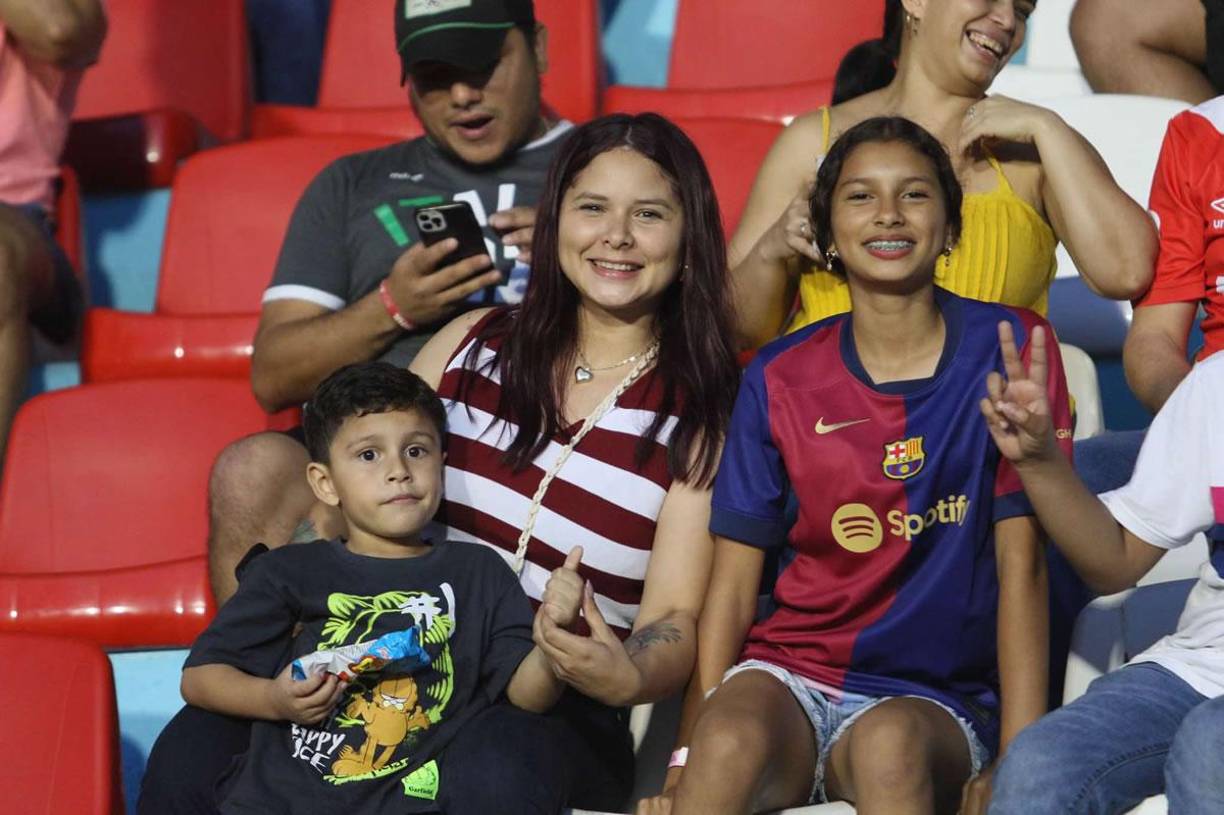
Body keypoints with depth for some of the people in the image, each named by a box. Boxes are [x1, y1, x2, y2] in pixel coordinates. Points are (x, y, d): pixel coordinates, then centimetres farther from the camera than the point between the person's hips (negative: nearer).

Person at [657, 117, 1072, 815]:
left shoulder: (1007, 347, 2)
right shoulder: (781, 379, 7)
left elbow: (1021, 560, -2)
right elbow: (734, 581, 5)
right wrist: (688, 751, -10)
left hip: (935, 701, -1)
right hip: (791, 676, 1)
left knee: (889, 740, -37)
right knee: (729, 742, -34)